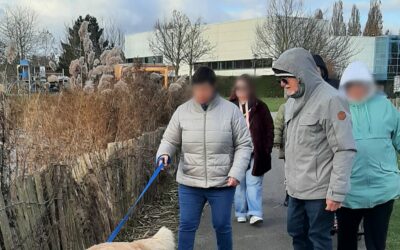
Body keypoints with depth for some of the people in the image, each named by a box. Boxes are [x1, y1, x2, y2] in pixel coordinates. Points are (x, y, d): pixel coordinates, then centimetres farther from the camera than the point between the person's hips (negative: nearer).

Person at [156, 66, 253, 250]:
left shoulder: (231, 110, -6)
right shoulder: (182, 111, -2)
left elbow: (244, 145, -2)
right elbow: (170, 140, 6)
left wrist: (236, 173, -12)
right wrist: (164, 154, -16)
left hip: (222, 183, -1)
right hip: (189, 183, 1)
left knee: (222, 226, 13)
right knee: (186, 226, 7)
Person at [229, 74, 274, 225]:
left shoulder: (259, 107, 2)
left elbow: (269, 129, 3)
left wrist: (267, 150, -3)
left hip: (255, 153, -2)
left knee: (254, 183, -3)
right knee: (238, 183, 9)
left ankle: (255, 213, 0)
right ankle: (241, 213, 20)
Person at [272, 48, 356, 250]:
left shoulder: (330, 100, -16)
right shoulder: (293, 101, 9)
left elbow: (345, 150, -18)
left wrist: (336, 191, -19)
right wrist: (289, 178, 15)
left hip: (319, 190, -8)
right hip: (296, 188, 8)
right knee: (297, 233, 19)